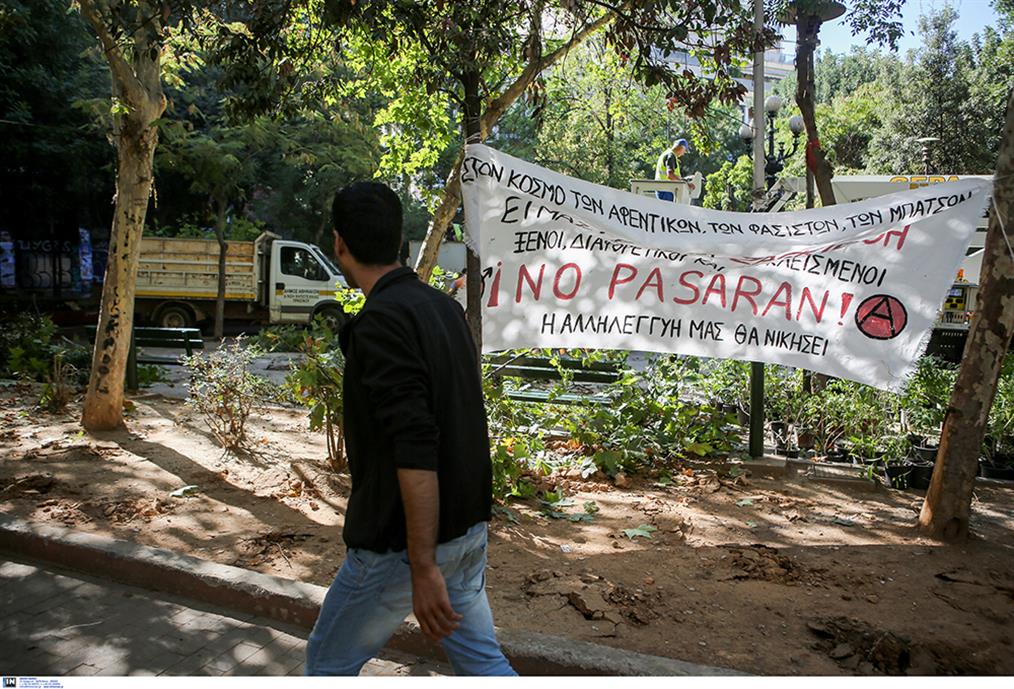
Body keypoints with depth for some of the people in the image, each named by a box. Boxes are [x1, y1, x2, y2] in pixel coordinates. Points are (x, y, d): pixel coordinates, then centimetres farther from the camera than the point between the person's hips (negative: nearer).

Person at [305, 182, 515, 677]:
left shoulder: (379, 324, -21)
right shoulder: (444, 306, 5)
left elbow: (415, 452, -28)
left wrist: (424, 568, -25)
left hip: (401, 542, -8)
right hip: (467, 527, 8)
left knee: (329, 664, 15)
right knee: (482, 660, 17)